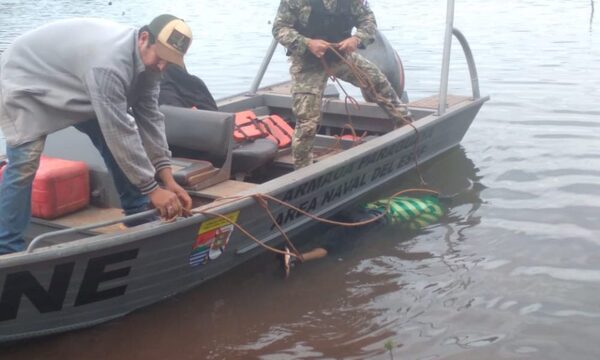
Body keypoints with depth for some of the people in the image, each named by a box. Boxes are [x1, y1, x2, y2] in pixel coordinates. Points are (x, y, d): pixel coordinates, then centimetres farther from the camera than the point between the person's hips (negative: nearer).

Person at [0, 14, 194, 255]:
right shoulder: (110, 61, -40)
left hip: (73, 91, 9)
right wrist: (153, 189, -33)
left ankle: (140, 217, 14)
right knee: (24, 163, -20)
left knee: (116, 143, 2)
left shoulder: (145, 60, -11)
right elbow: (119, 133, -38)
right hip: (23, 83, -8)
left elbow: (149, 118, -10)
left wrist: (168, 179, -17)